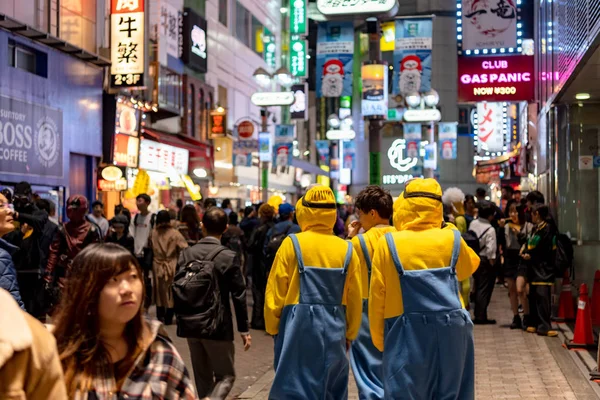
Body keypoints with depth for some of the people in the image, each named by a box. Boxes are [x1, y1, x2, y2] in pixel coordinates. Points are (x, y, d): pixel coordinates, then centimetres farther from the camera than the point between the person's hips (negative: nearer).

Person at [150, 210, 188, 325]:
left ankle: (160, 317, 18)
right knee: (171, 291, 7)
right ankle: (168, 318, 10)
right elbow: (184, 248, -16)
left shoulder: (153, 233, -3)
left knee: (160, 291, 13)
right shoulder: (174, 233, -11)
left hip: (157, 266, 2)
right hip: (171, 266, -2)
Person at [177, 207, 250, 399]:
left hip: (191, 325, 5)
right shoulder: (230, 257, -12)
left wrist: (181, 321, 16)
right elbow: (238, 296, -10)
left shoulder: (186, 253, 0)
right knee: (225, 376, 7)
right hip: (218, 326, -4)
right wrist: (244, 329, -2)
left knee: (202, 377, 18)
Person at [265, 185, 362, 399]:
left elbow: (276, 292, -4)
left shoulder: (292, 244, -7)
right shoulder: (347, 250, 0)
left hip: (297, 328, -2)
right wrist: (349, 334, 19)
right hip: (333, 331, 3)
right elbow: (355, 300, 6)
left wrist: (273, 328, 10)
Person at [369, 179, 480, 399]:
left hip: (406, 335, -2)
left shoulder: (388, 243, -6)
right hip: (451, 331, 3)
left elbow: (377, 297, -3)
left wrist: (379, 339, 8)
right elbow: (469, 267, 22)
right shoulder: (452, 239, 0)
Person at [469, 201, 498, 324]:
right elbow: (490, 250, -21)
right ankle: (481, 316, 1)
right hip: (485, 260, -7)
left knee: (478, 287, 17)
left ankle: (478, 315, 23)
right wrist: (492, 263, -10)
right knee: (484, 289, 1)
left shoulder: (473, 224, 0)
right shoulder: (490, 229, -18)